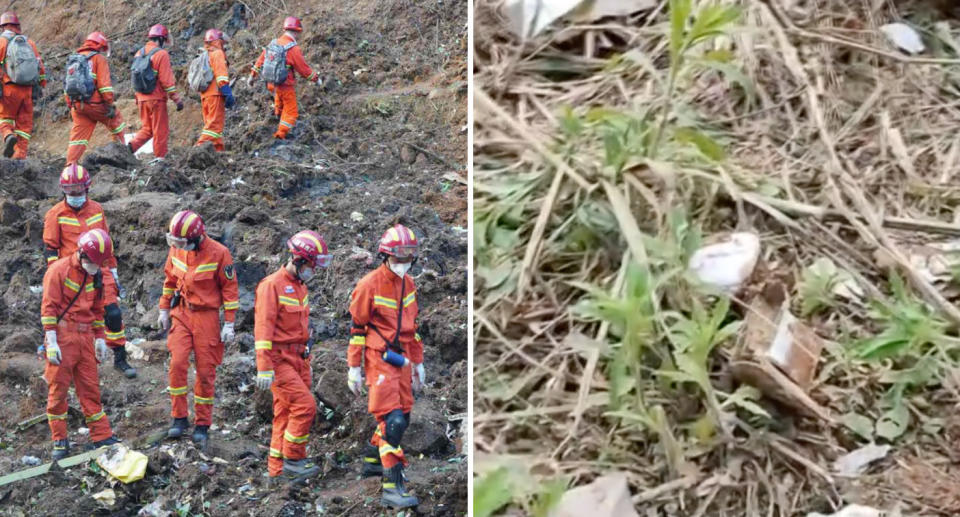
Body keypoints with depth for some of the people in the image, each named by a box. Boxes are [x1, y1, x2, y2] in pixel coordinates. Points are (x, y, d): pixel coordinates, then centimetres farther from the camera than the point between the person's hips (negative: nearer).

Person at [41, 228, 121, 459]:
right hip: (62, 335, -6)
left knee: (90, 388, 8)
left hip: (85, 338, 6)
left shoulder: (95, 275, 11)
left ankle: (102, 436, 12)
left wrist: (99, 338, 15)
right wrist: (51, 342, -16)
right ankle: (60, 441, 7)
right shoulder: (59, 270, -10)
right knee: (58, 389, -1)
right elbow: (49, 307, -12)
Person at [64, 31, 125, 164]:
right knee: (116, 120, 16)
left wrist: (70, 106, 22)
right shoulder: (99, 59, -2)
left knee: (78, 136, 5)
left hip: (77, 105, 6)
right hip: (94, 103, -5)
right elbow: (104, 84, -12)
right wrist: (110, 104, -12)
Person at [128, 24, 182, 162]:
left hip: (142, 98, 7)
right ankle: (160, 158, 5)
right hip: (157, 98, -7)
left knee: (146, 128, 16)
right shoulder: (161, 54, -12)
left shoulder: (139, 54, 12)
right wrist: (177, 99, -12)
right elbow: (167, 80, -16)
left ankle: (131, 146, -3)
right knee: (161, 130, 2)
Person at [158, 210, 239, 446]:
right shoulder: (176, 249, 0)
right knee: (177, 364, -10)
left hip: (207, 316, -3)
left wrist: (229, 324, -7)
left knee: (206, 371, 1)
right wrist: (164, 309, 17)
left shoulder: (219, 253, -14)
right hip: (181, 314, 3)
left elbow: (229, 288, -8)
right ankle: (179, 418, 2)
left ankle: (202, 425, 12)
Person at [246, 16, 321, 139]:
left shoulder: (273, 43, 1)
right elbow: (303, 68, -13)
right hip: (286, 85, -6)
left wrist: (252, 75, 21)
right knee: (290, 112, 7)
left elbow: (261, 59, 10)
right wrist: (316, 79, 2)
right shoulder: (293, 48, -19)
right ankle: (281, 135, 8)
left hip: (272, 82, 6)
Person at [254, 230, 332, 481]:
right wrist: (264, 368, -22)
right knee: (305, 405, -14)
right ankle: (292, 460, -3)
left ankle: (278, 466, 16)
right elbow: (263, 328, -18)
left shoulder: (301, 287, 14)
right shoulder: (272, 285, -13)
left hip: (298, 359, 8)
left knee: (287, 413, 10)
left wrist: (307, 361, 22)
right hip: (279, 359, -8)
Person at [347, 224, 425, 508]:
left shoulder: (408, 285, 12)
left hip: (401, 360, 8)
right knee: (393, 420, -14)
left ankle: (372, 461, 35)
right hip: (379, 359, -8)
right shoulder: (369, 285, -11)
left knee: (401, 417, 13)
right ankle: (392, 488, -14)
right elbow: (357, 327, -8)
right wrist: (354, 368, -7)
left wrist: (417, 362, 21)